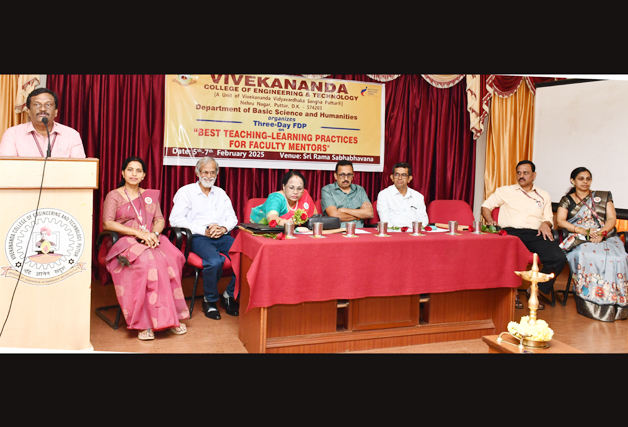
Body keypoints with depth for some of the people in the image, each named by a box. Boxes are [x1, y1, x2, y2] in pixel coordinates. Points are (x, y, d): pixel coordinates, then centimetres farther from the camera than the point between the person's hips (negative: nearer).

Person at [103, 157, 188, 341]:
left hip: (151, 241, 4)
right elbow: (107, 223, -5)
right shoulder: (114, 196, 10)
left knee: (172, 258, -30)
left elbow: (160, 219, 15)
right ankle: (145, 322, -34)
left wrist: (154, 233, -10)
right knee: (148, 261, -37)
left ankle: (170, 316, -26)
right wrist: (138, 232, -15)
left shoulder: (151, 195, 24)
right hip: (125, 242, -4)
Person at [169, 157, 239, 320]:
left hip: (222, 237, 4)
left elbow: (232, 218, 19)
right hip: (198, 238, -4)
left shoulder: (220, 193, 24)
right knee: (214, 261, -35)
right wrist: (204, 231, -13)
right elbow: (175, 220, -6)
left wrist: (224, 228, -6)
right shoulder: (186, 192, 7)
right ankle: (209, 300, -8)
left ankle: (229, 295, -3)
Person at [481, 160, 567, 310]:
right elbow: (486, 206, 20)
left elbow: (548, 218, 25)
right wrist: (490, 221, 0)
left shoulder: (543, 195, 26)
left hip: (536, 234, 3)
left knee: (559, 258, -25)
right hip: (511, 232, -3)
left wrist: (545, 224, 0)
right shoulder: (505, 191, 19)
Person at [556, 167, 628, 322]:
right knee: (584, 256, -38)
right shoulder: (566, 200, 17)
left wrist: (602, 233, -11)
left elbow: (612, 218, 10)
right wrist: (582, 230, -11)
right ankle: (591, 304, -34)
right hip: (579, 239, -1)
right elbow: (560, 221, 3)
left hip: (606, 237, 2)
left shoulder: (603, 197, 20)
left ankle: (612, 303, -27)